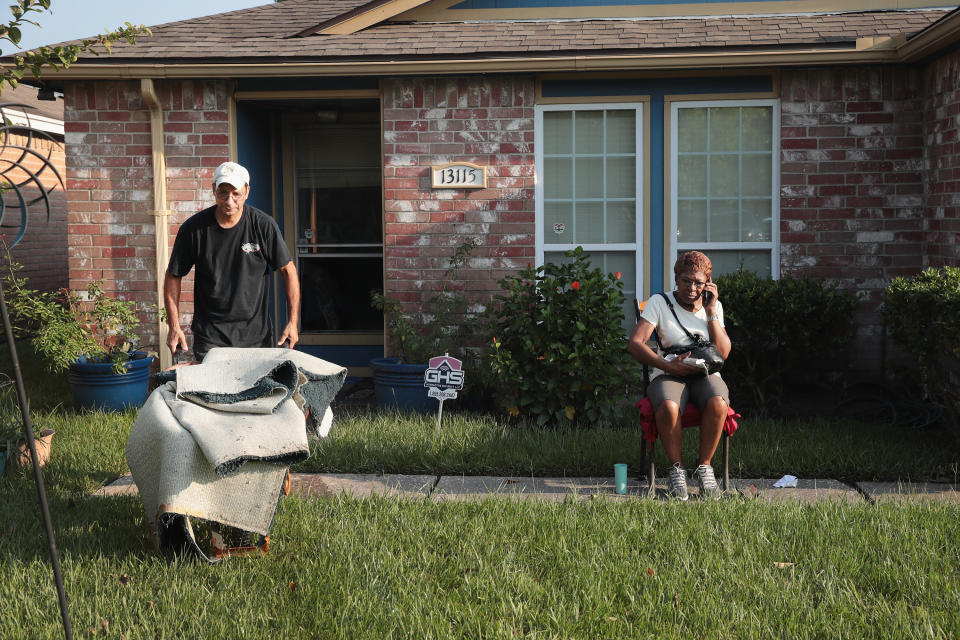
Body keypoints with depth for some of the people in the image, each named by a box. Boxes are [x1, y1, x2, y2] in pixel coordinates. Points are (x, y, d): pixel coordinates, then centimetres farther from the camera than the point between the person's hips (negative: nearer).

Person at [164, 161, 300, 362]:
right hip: (209, 337, 0)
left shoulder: (263, 225, -5)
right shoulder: (193, 228, -4)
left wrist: (292, 322, -3)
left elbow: (288, 270, 2)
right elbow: (173, 276, 5)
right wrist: (174, 327, -1)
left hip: (256, 334, 0)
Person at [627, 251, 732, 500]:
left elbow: (723, 353, 2)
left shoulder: (714, 306, 13)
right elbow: (634, 344, -7)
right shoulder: (659, 303, 3)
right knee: (668, 407, -38)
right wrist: (668, 365, -18)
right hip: (668, 375, -2)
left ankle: (704, 466, -14)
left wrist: (711, 312, -3)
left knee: (717, 403, -34)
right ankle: (676, 468, -16)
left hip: (706, 374, 2)